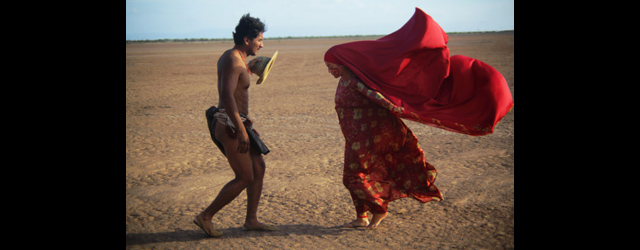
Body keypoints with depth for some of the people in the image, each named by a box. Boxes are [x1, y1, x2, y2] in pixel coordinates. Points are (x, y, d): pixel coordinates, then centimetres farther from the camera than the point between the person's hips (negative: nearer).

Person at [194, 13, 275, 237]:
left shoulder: (231, 57, 14)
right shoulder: (233, 60, -17)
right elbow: (227, 95, -29)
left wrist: (248, 67, 29)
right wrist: (241, 130, -30)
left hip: (231, 124, 10)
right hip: (229, 125, -10)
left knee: (259, 168, 12)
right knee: (245, 178, -3)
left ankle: (251, 220, 20)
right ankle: (205, 217, 8)